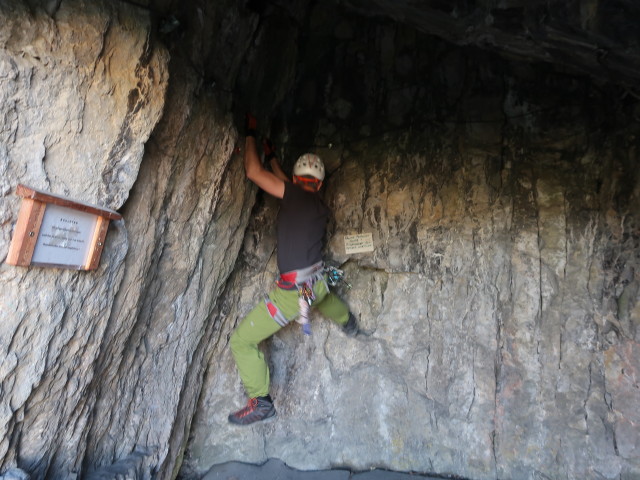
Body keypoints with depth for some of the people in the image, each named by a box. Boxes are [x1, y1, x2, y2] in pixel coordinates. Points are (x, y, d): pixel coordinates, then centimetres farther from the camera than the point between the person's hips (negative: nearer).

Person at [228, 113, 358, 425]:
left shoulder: (295, 196, -11)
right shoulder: (321, 207, 9)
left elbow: (253, 172, -9)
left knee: (242, 340, 5)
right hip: (318, 284, 8)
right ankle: (347, 322, 65)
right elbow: (284, 186, 24)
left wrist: (250, 134, 5)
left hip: (292, 293, -7)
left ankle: (260, 401, 12)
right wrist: (271, 156, 34)